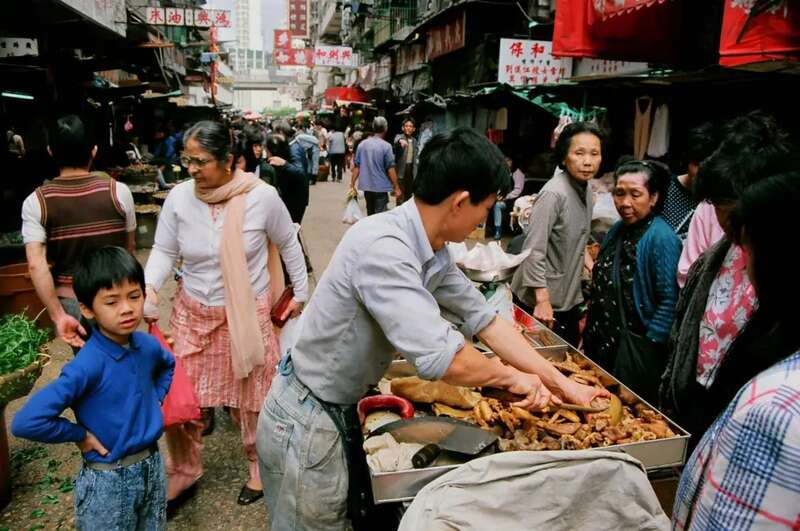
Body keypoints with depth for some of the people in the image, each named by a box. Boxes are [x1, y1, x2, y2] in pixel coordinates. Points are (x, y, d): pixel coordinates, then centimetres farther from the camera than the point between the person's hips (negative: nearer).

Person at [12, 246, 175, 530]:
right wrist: (80, 435, -19)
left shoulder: (147, 345, -7)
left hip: (153, 466, 6)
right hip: (108, 480, -5)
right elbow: (26, 422, -31)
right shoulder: (88, 365, -26)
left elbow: (168, 365, 18)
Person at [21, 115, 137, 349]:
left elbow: (36, 264, -19)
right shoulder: (117, 191, -11)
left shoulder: (35, 202, -11)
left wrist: (57, 316, -16)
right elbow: (129, 247, 1)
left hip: (70, 301, 1)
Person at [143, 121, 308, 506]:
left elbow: (288, 244, 0)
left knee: (251, 396, 12)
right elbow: (164, 250, 0)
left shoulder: (261, 196, -15)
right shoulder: (179, 197, -9)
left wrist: (301, 293, 6)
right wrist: (149, 287, -19)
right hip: (192, 314, 3)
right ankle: (184, 469, 35)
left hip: (248, 315, -2)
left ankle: (259, 463, 39)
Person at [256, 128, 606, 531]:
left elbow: (484, 320, 5)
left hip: (342, 413, 8)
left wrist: (563, 385, 7)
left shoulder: (433, 252, -3)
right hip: (306, 425, -8)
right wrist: (512, 377, -16)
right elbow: (442, 358, -36)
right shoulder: (383, 247, -31)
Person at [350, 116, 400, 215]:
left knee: (370, 214, 19)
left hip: (366, 186, 5)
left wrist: (352, 184, 8)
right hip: (381, 187, -5)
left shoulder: (362, 144, 2)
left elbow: (356, 167, 2)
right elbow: (390, 169, -12)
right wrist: (396, 187, -5)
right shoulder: (386, 146, -11)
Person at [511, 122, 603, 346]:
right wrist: (542, 300, -24)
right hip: (541, 301, -8)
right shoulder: (553, 193, -22)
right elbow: (534, 251, -24)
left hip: (569, 298, 8)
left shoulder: (586, 189, 4)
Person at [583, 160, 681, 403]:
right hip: (601, 343, 8)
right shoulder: (617, 229, 7)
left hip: (635, 354, -7)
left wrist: (645, 346, -17)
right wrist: (590, 329, 14)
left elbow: (669, 302, -20)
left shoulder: (662, 238, -17)